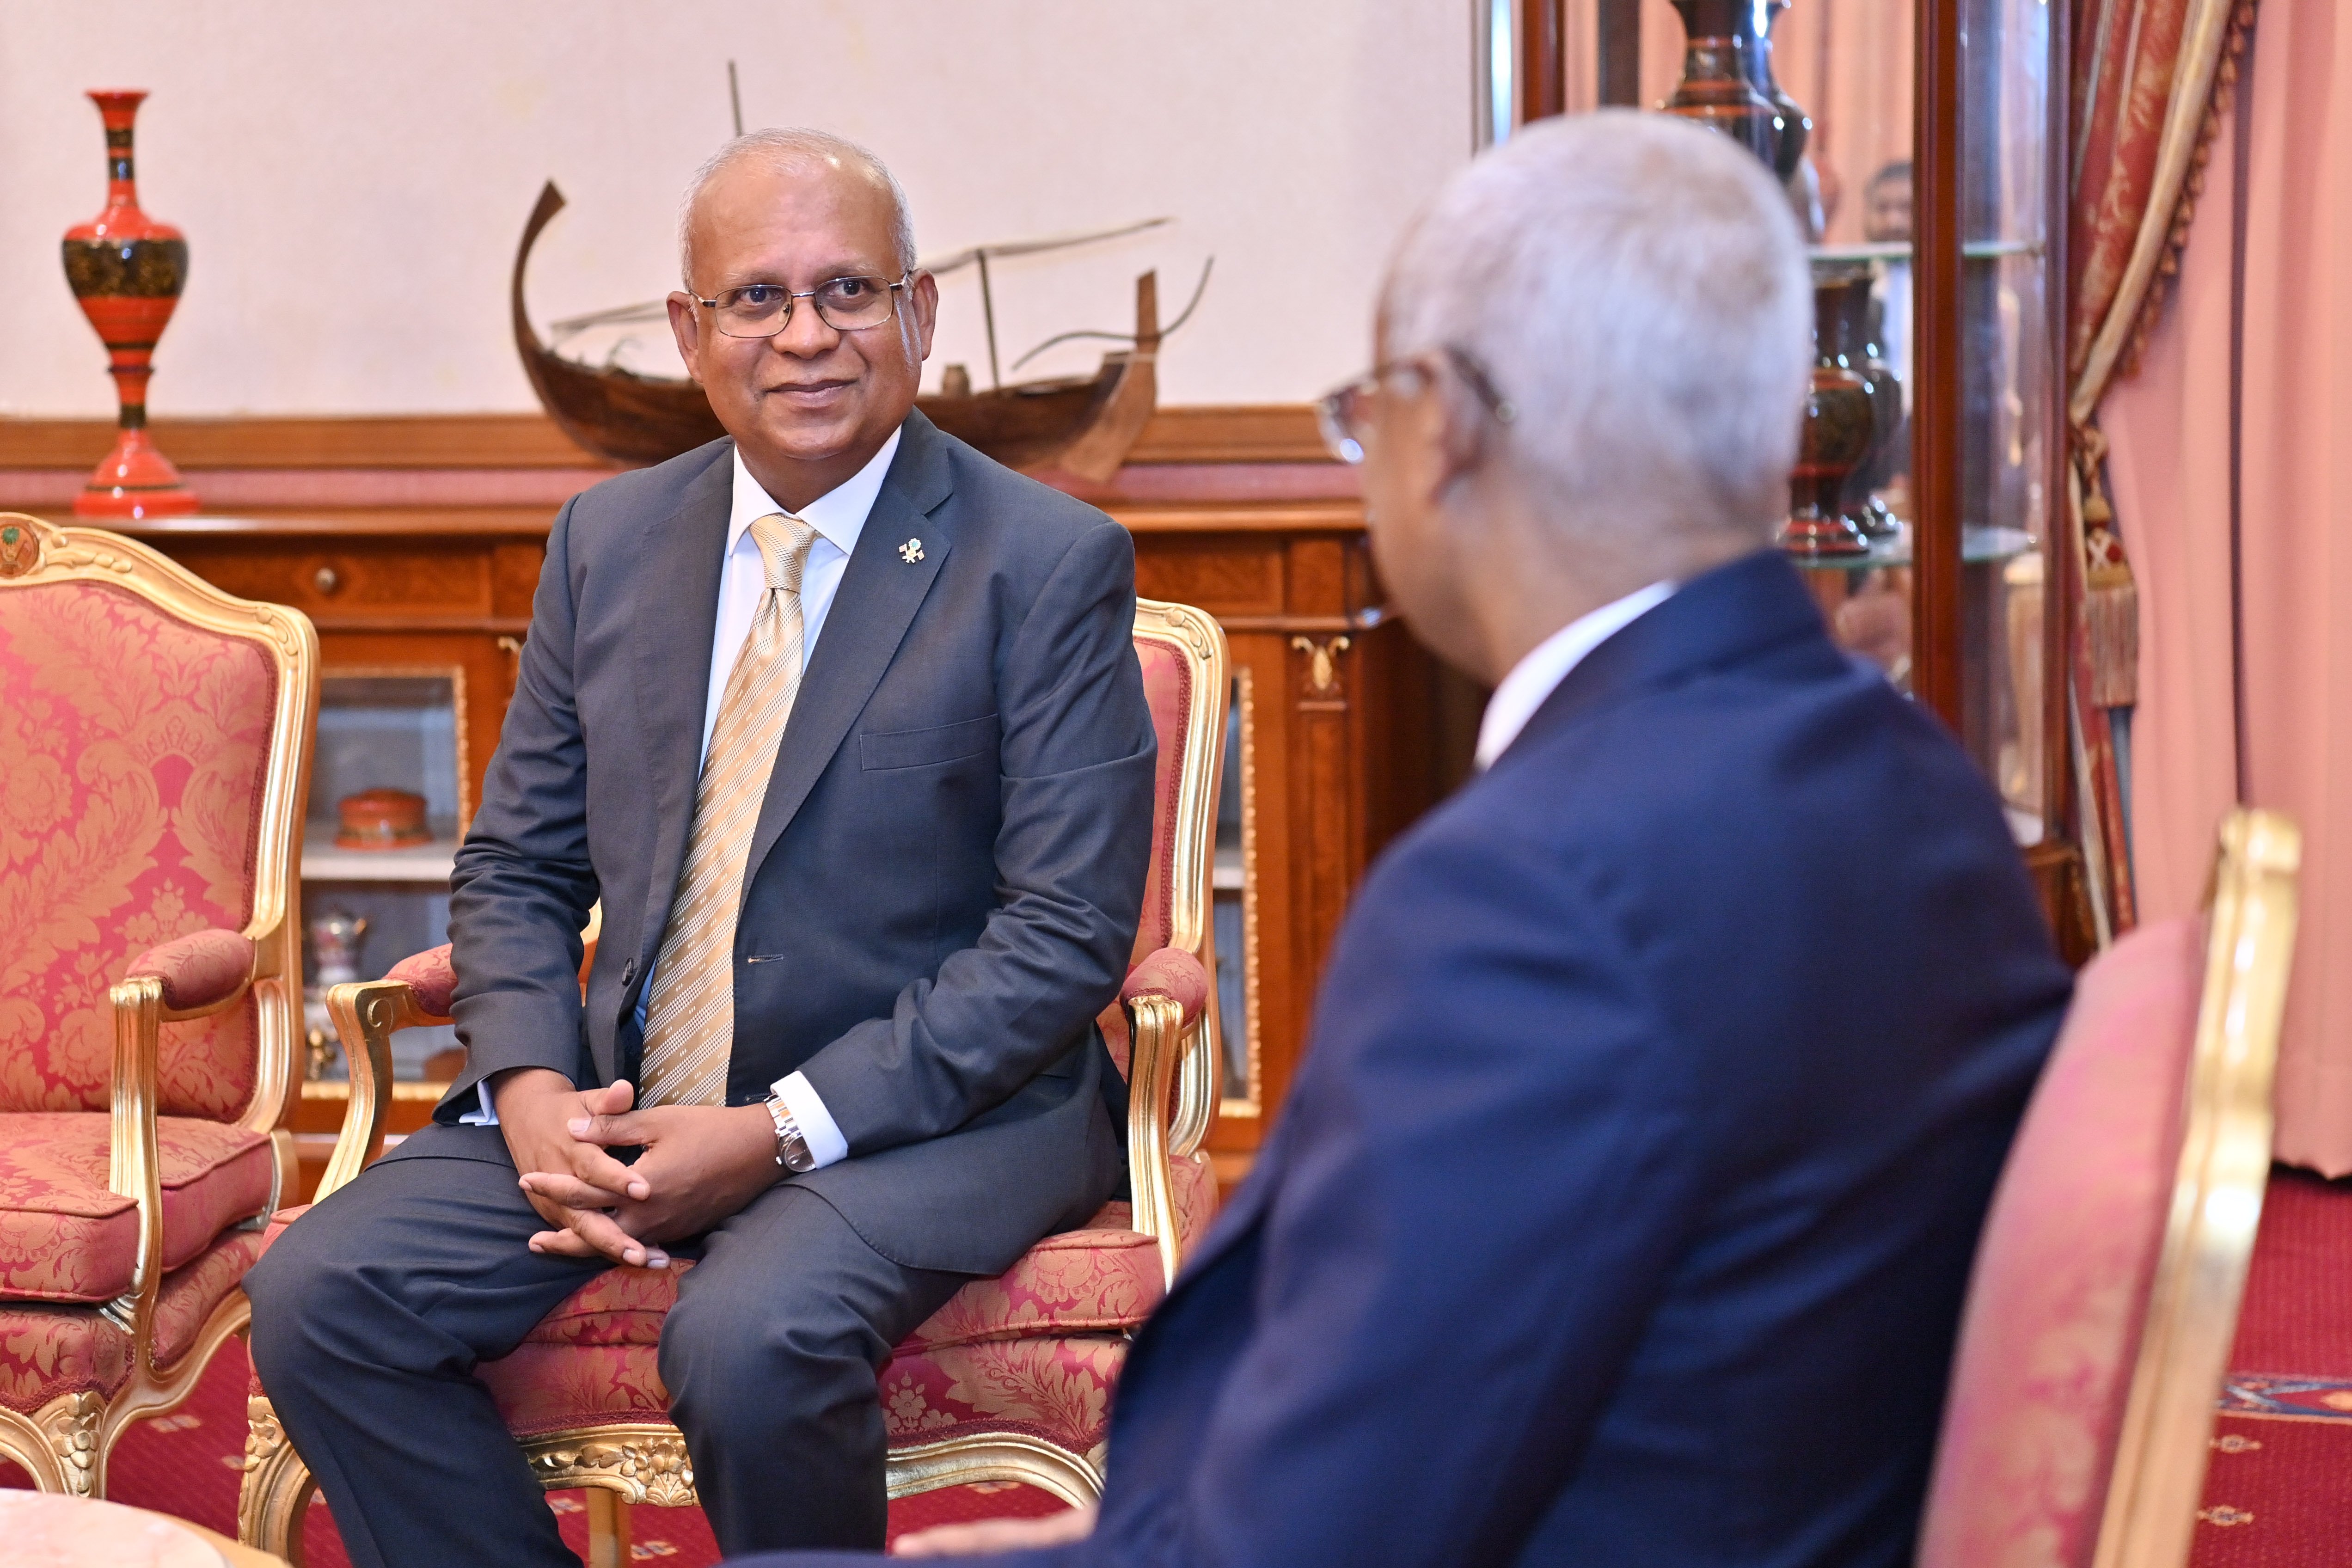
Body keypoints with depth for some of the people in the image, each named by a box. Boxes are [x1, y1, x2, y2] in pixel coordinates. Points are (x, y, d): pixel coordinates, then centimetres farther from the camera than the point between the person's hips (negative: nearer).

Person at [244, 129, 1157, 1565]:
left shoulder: (1050, 564, -6)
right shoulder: (608, 541, 10)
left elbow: (1067, 935, -11)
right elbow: (518, 868, 14)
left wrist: (780, 1132, -18)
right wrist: (532, 1091, -8)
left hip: (933, 1109, -5)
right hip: (624, 1098, 5)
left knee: (753, 1337, -34)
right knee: (318, 1296, -15)